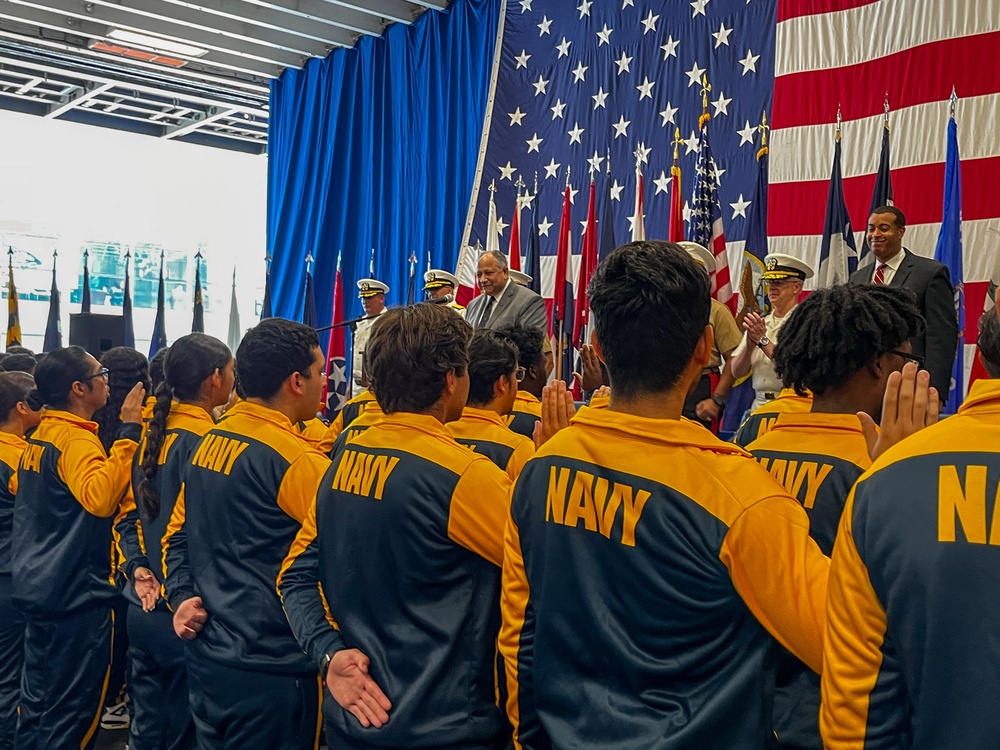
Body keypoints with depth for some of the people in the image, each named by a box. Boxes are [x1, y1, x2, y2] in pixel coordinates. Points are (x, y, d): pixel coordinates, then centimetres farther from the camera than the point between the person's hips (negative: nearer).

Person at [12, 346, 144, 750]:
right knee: (72, 712, 2)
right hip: (76, 593, -9)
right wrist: (128, 432, -36)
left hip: (39, 588, 9)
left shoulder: (40, 436, 10)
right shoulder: (76, 438, -18)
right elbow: (99, 497, -36)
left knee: (38, 703, 19)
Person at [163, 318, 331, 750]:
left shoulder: (209, 443, 7)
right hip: (269, 669, -8)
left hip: (205, 653, 8)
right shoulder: (295, 459, -19)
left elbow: (177, 536, 13)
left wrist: (182, 597, 6)